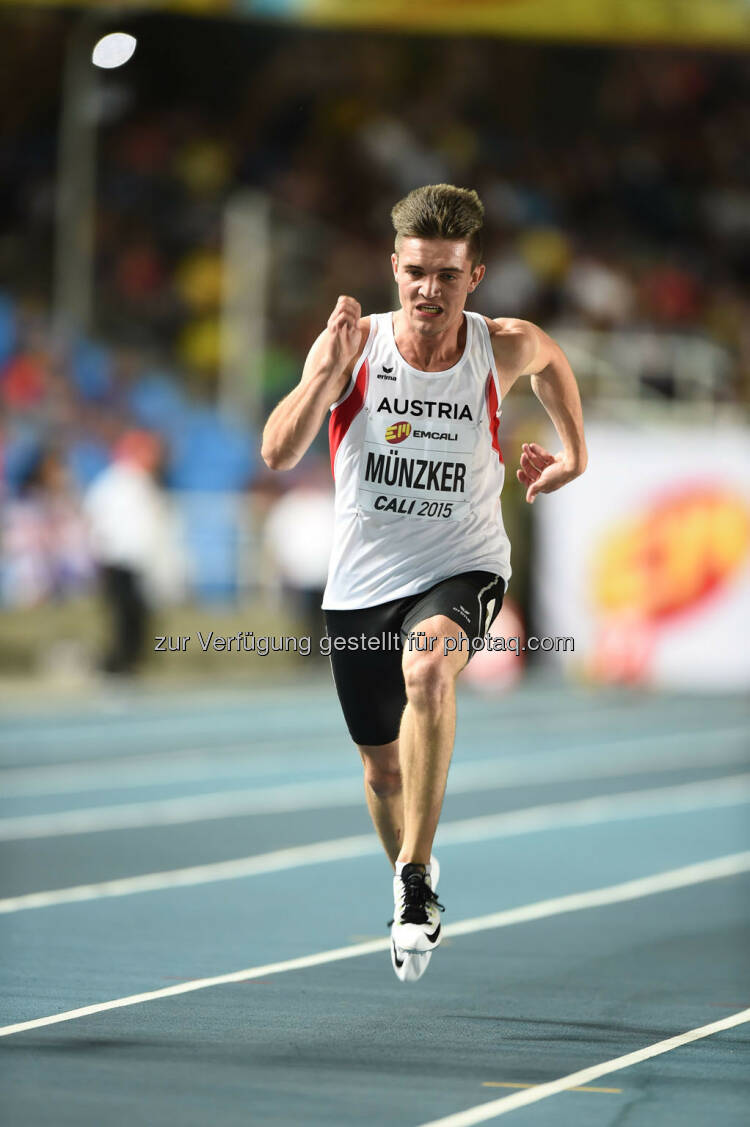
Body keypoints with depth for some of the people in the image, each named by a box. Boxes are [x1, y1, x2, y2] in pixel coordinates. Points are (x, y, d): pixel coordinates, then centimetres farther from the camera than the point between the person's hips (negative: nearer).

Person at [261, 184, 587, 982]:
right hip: (361, 583, 2)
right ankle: (409, 881, 45)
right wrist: (330, 369, -32)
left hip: (461, 567, -2)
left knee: (428, 668, -36)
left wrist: (573, 452, 16)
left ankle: (418, 876, -28)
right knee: (384, 771, 13)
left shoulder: (503, 348, -8)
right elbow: (278, 453, -21)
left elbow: (550, 358, 19)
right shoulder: (354, 345, -11)